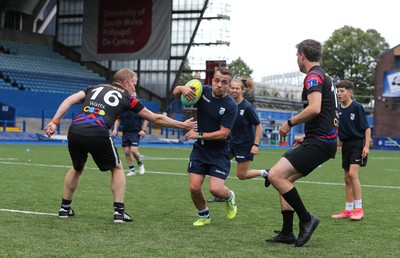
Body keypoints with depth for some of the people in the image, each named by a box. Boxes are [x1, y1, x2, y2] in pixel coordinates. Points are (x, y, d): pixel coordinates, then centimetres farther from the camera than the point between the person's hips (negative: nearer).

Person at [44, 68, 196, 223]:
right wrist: (183, 125, 31)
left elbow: (69, 101, 13)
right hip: (98, 134, -4)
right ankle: (119, 211, 13)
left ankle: (65, 208, 34)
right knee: (117, 168, 21)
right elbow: (156, 119, 22)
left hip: (74, 131, 4)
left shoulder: (94, 88, 27)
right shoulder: (127, 98, 18)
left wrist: (55, 122, 10)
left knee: (77, 169, 31)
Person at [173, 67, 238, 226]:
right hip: (200, 148, 4)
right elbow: (175, 92, 2)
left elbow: (223, 133, -19)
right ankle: (204, 216, 22)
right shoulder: (203, 92, -4)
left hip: (219, 152, -4)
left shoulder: (230, 105, -16)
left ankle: (230, 197, 21)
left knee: (215, 189, -16)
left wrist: (199, 135, -18)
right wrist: (182, 89, -21)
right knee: (194, 187, -5)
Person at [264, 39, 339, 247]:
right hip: (320, 140, 10)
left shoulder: (313, 76, -10)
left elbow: (314, 109, -25)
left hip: (318, 143, -10)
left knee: (275, 175, -16)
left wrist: (290, 123, -12)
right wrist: (306, 136, 27)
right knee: (283, 179, 12)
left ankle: (306, 219, -9)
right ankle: (287, 233, 12)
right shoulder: (324, 77, 22)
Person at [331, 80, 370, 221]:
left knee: (352, 173, -20)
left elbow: (367, 128, -8)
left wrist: (366, 146, -15)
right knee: (347, 178, 10)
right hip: (345, 144, 7)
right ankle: (348, 210, 17)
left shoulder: (357, 107, -10)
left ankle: (359, 209, -16)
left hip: (358, 143, -7)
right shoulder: (338, 110, 6)